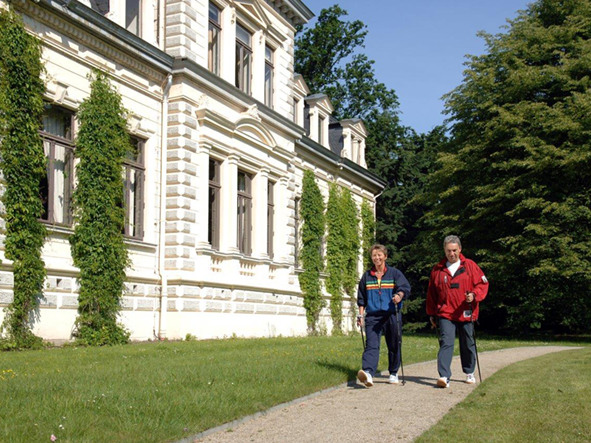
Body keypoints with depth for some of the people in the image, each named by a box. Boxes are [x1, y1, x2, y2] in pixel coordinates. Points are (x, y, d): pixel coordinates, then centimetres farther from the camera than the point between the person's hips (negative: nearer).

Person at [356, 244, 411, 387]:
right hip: (372, 316, 1)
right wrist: (361, 315, 10)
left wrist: (399, 295, -32)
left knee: (394, 346, 7)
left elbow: (405, 287, -10)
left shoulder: (394, 273, 6)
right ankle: (368, 373, -32)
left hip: (392, 315, -1)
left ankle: (394, 374, 24)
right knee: (371, 345, -15)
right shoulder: (366, 276, 15)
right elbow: (361, 298, 18)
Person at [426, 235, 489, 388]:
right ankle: (444, 376, -19)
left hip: (466, 314, 1)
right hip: (445, 314, 0)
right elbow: (431, 293, 12)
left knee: (468, 345, 13)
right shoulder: (438, 269, 6)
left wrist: (474, 295, -17)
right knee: (446, 343, -14)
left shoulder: (470, 266, 2)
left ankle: (469, 373, 33)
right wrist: (431, 314, 11)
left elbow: (483, 283, 2)